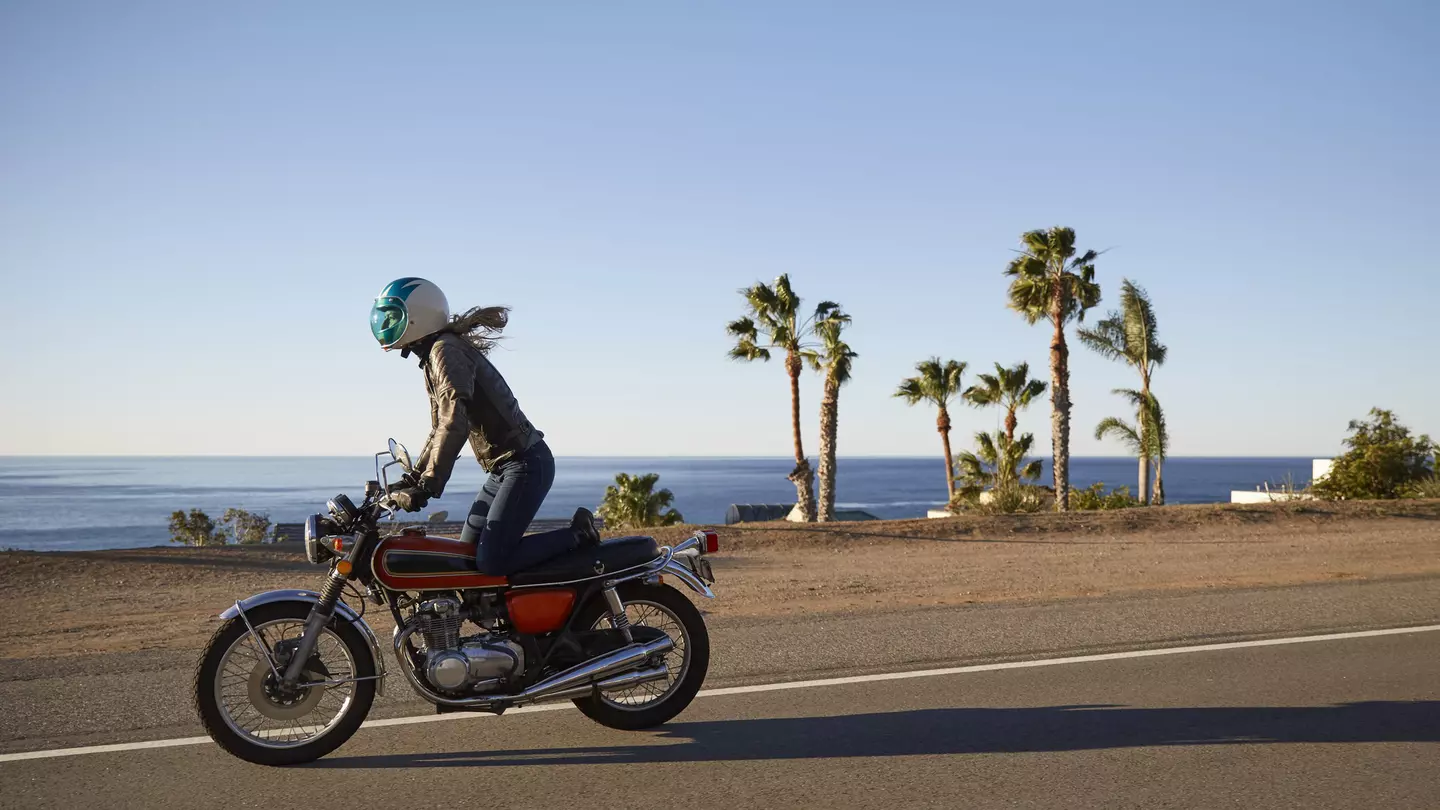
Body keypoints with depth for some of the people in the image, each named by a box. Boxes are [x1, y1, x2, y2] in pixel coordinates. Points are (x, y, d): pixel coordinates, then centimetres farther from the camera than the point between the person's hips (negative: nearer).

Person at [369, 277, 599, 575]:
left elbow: (454, 425, -27)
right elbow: (440, 429, 28)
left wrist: (426, 486, -26)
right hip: (504, 468, 10)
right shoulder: (433, 359, 17)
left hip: (525, 464, -10)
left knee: (491, 563, -18)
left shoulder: (446, 351, -15)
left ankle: (579, 536, -4)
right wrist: (411, 478, 23)